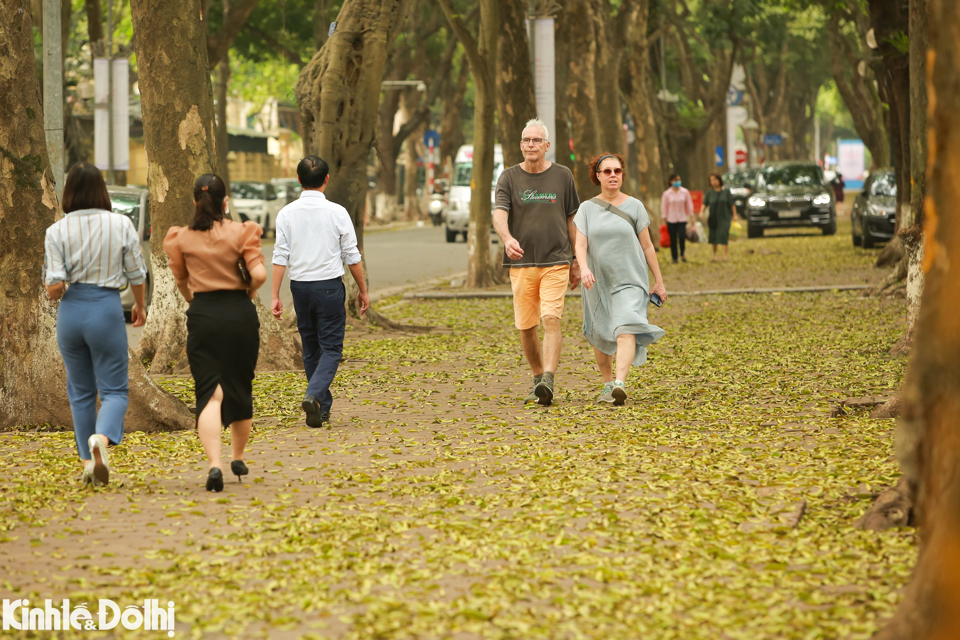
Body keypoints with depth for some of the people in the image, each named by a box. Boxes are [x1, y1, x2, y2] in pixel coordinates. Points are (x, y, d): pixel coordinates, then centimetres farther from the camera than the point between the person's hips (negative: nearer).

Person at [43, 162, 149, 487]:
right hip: (107, 308, -2)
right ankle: (101, 438, -26)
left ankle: (88, 461, 15)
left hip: (71, 310, 2)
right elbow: (136, 274, 3)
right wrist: (140, 305, 21)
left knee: (81, 391, 16)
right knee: (114, 390, 4)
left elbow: (54, 287, -11)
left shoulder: (57, 231, -5)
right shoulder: (121, 225, -5)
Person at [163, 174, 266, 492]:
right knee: (240, 389, 18)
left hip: (202, 315, 0)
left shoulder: (182, 238, -1)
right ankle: (238, 458, 33)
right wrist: (250, 292, 7)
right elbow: (260, 274, -15)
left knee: (209, 393, -4)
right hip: (240, 313, 0)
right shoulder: (241, 233, -6)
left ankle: (214, 464, -24)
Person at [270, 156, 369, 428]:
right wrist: (362, 290, 9)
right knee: (331, 348, 0)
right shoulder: (337, 213, -7)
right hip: (330, 285, -3)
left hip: (300, 286, 3)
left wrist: (275, 296, -1)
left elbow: (280, 257, -3)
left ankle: (323, 408, 18)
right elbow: (352, 256, -2)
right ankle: (314, 395, -23)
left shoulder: (287, 214, -2)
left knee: (311, 349, 14)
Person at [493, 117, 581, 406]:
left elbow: (572, 220, 13)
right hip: (521, 264, 1)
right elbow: (499, 214, -11)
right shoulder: (509, 178, 3)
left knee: (551, 320, -17)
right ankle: (538, 380, 22)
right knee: (526, 326, 5)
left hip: (555, 262, -1)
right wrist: (507, 239, -33)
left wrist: (576, 261, 13)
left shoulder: (562, 176, 6)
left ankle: (548, 382, -25)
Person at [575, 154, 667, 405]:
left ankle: (620, 384, -35)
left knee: (626, 330, -22)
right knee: (600, 337, 11)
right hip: (598, 281, 3)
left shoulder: (634, 206, 1)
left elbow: (647, 245, 5)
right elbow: (580, 245, -6)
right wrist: (584, 268, -27)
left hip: (629, 281, -3)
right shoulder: (587, 209, 4)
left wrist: (659, 281, 6)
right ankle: (607, 385, 30)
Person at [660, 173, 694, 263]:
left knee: (682, 236, -14)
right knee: (673, 239, 3)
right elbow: (663, 207, 2)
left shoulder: (685, 192, 2)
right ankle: (674, 258, 14)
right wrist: (664, 218, 1)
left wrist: (691, 216, 8)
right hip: (671, 219, 0)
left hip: (682, 219, 0)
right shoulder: (667, 193, -2)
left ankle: (682, 254, 9)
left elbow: (689, 204, 8)